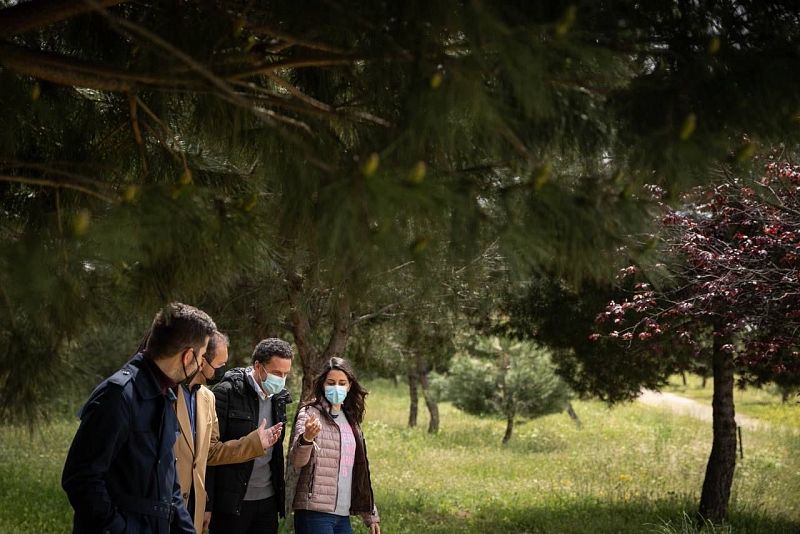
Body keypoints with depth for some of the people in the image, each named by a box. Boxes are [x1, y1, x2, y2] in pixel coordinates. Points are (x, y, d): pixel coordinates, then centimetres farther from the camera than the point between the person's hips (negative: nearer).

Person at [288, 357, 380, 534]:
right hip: (315, 513, -6)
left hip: (343, 515, 6)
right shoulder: (310, 414, -3)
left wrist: (371, 515, 17)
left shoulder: (351, 421, 15)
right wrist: (306, 438, -37)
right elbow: (296, 461, -17)